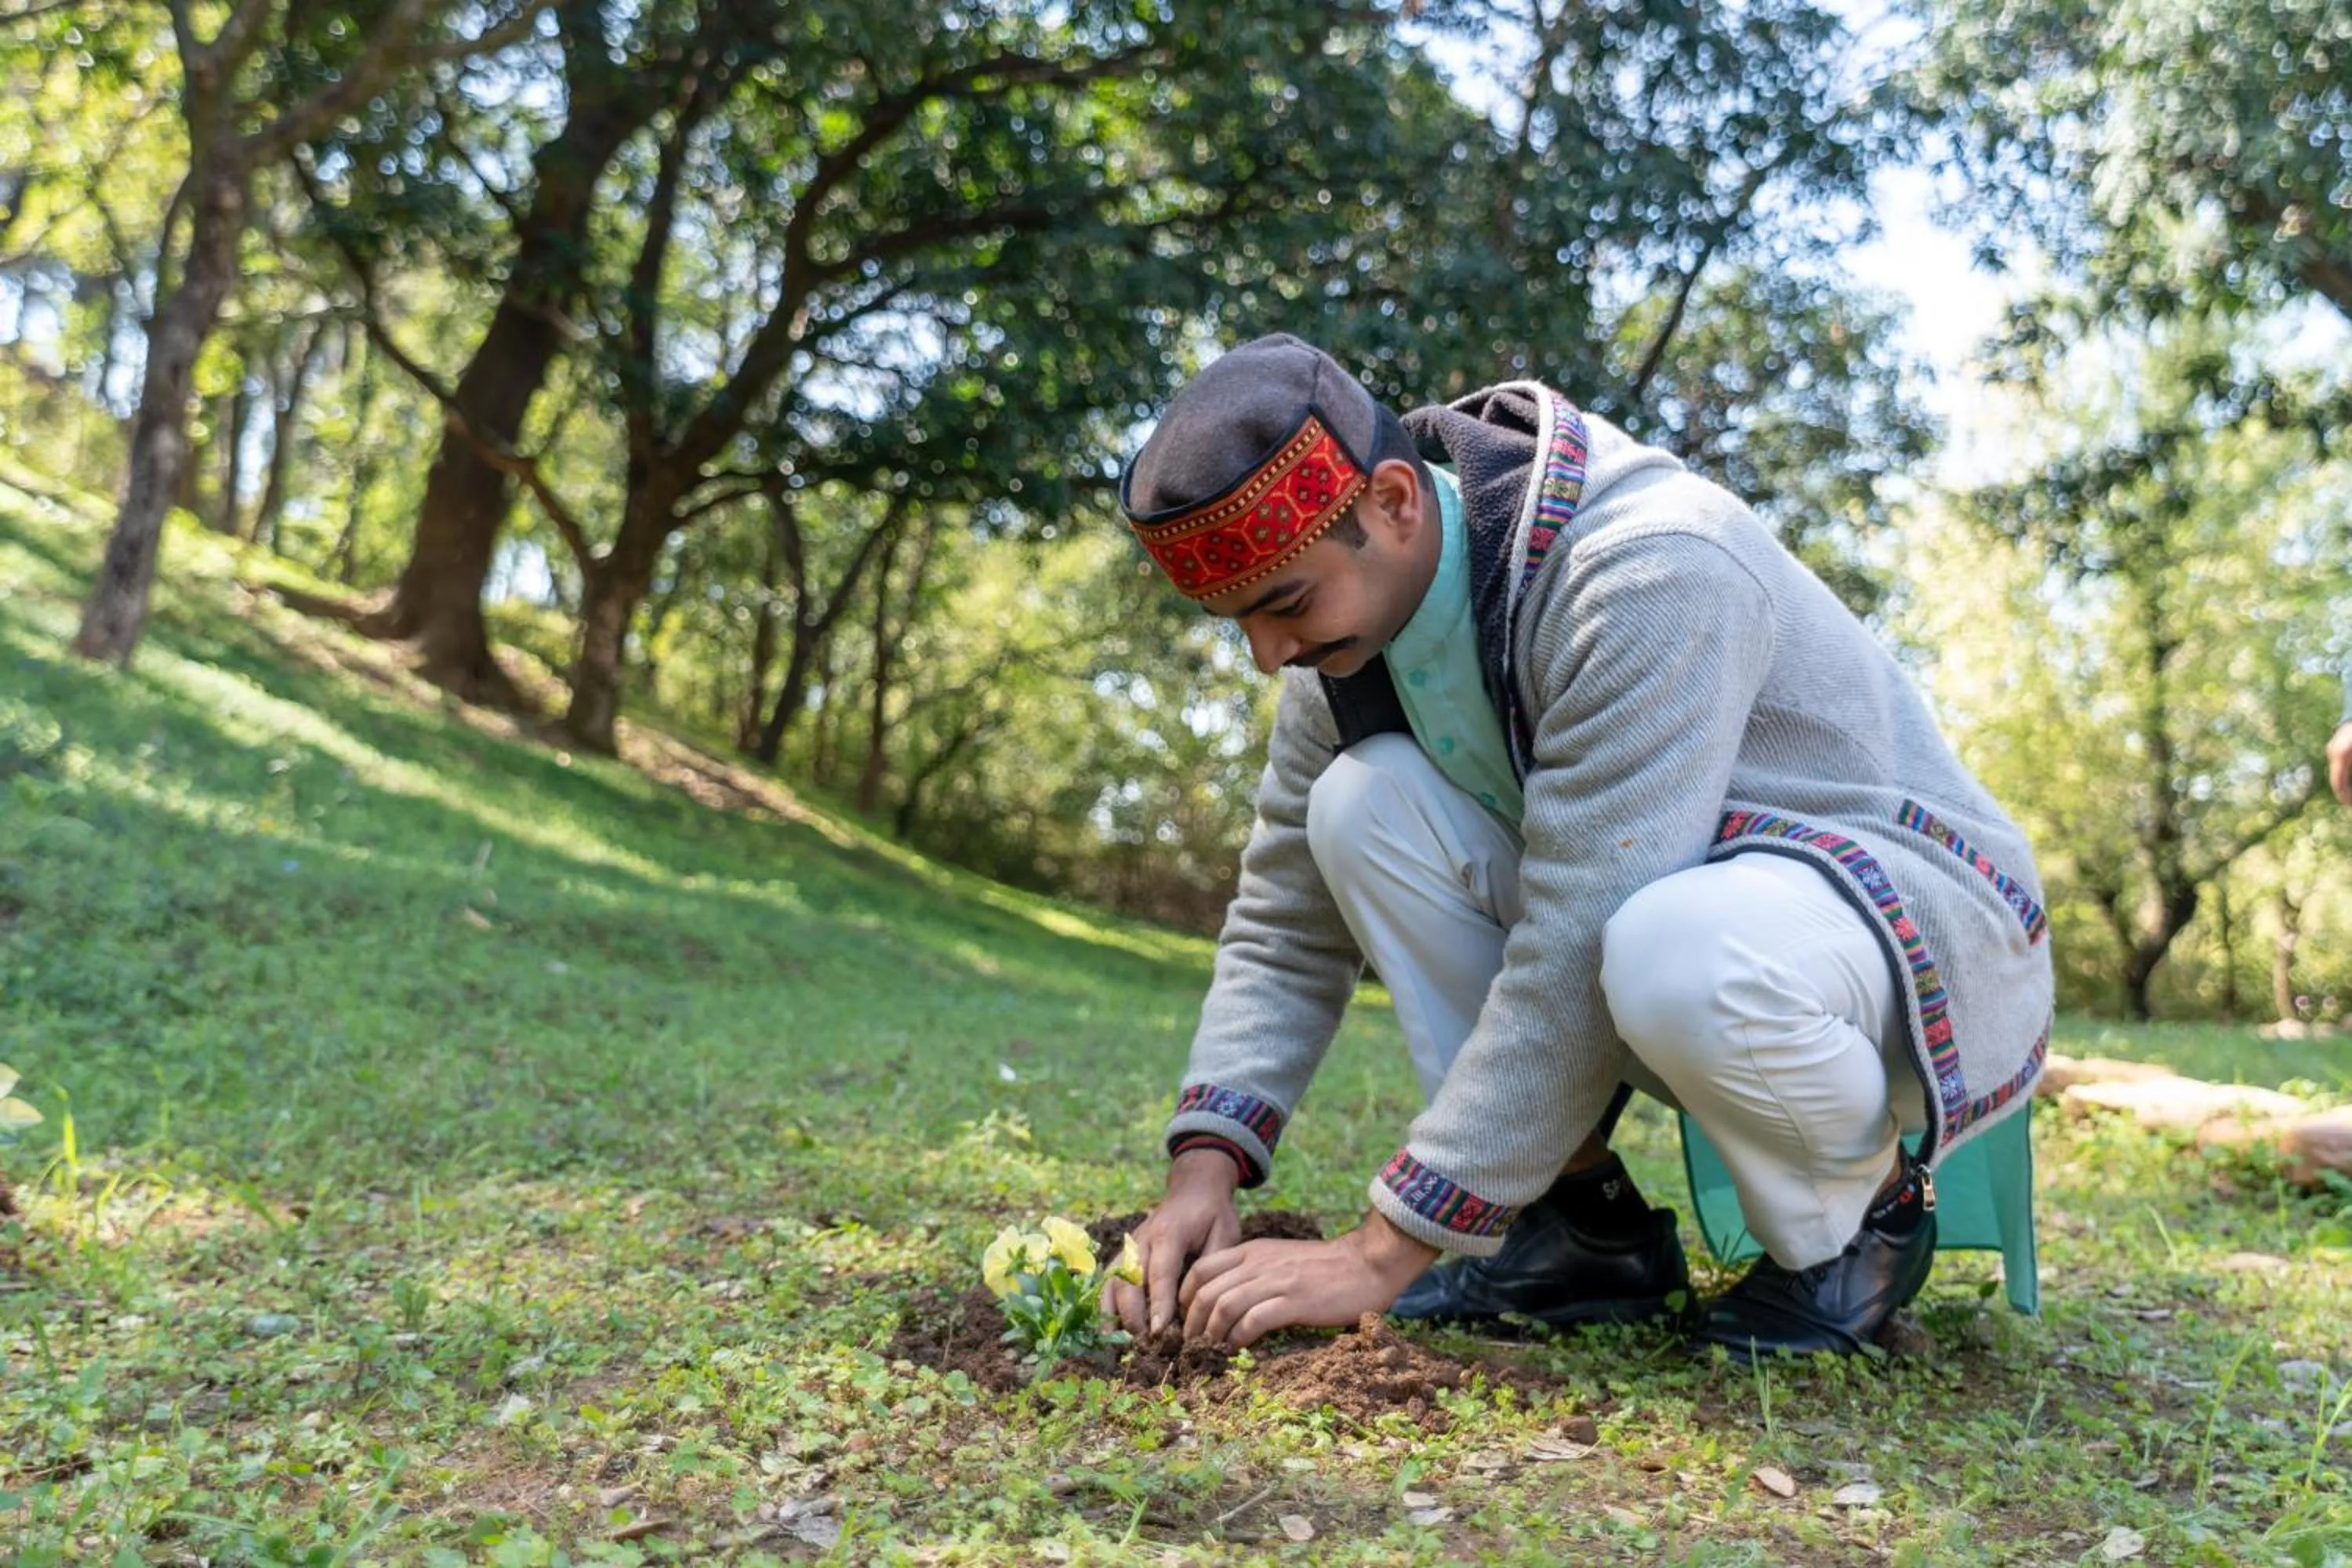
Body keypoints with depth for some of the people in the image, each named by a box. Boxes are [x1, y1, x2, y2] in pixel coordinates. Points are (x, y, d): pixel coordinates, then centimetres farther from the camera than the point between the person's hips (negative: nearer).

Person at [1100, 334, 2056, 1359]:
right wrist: (1202, 1166, -13)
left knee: (1676, 953, -40)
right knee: (1362, 807, -13)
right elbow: (1284, 931, 1)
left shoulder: (1647, 571, -29)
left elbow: (1575, 960, -33)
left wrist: (1384, 1251, -29)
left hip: (1932, 927, -7)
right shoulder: (1349, 622, -5)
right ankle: (1589, 1230, -6)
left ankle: (1858, 1214, -6)